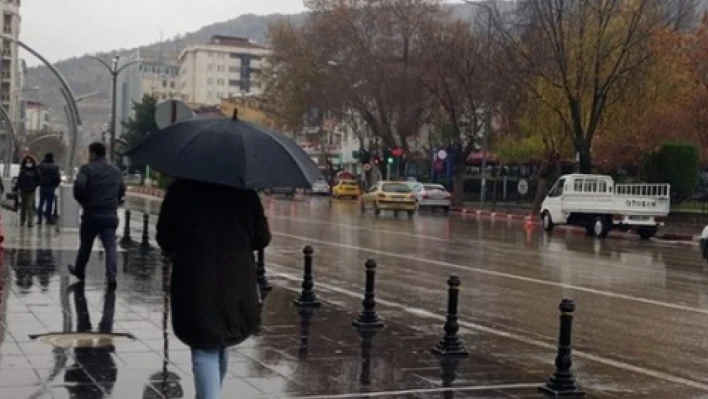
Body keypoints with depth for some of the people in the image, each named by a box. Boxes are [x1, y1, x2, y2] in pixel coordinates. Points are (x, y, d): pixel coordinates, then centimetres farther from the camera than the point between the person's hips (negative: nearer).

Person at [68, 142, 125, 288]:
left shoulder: (88, 168, -8)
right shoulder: (116, 170, 12)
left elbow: (79, 186, -21)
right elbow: (122, 191, 18)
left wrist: (82, 201, -4)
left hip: (92, 213, -3)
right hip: (111, 214, 3)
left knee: (86, 244, 15)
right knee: (110, 245, 0)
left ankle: (79, 270, 33)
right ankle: (111, 275, -14)